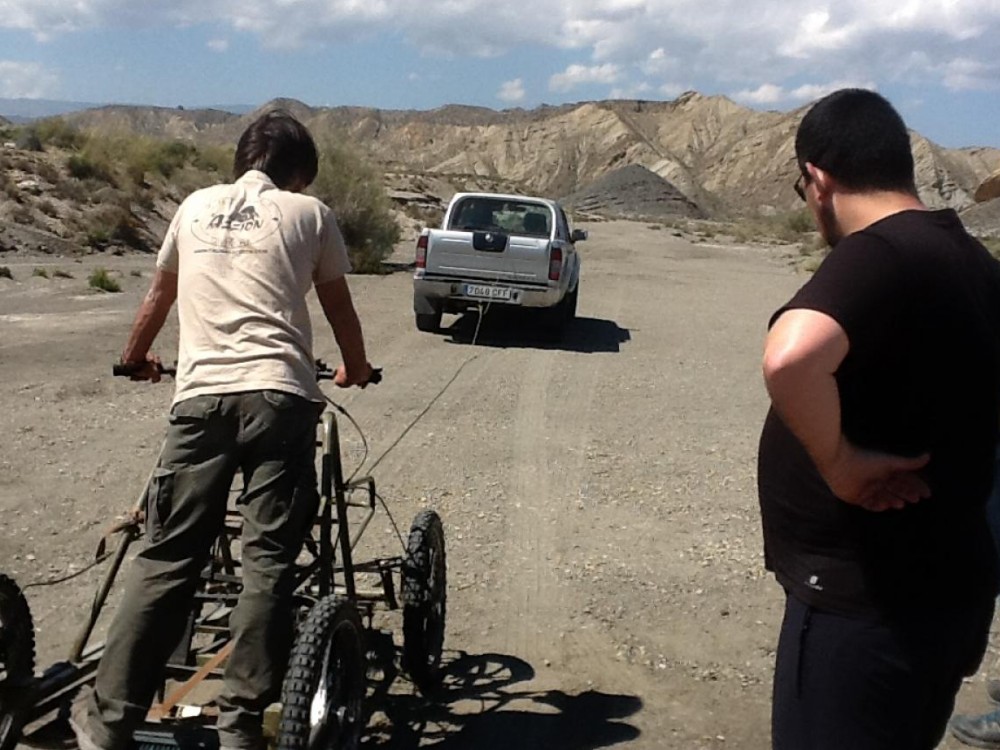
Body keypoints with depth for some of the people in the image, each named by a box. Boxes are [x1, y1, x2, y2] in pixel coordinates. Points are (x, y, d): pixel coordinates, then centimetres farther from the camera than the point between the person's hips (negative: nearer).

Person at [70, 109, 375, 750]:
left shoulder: (197, 206, 19)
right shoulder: (309, 213, 12)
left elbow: (159, 296, 30)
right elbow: (340, 309, 19)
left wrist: (136, 357, 48)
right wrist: (357, 370, 38)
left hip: (202, 397, 2)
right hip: (281, 398, -2)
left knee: (167, 559, 7)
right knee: (269, 560, 3)